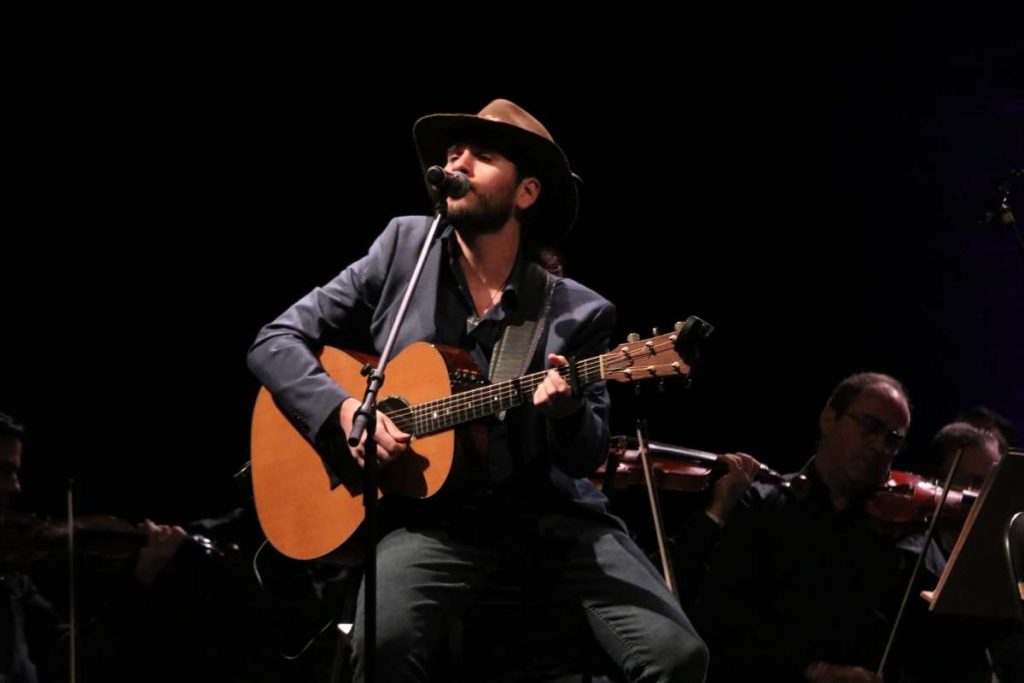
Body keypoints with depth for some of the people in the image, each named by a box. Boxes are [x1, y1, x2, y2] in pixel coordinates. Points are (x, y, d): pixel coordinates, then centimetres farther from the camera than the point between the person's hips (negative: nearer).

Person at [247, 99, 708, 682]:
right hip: (435, 516, -1)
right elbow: (275, 343, 6)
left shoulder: (578, 312, 3)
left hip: (551, 515, 1)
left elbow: (588, 458, 4)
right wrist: (345, 412, -12)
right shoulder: (405, 249, 5)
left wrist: (567, 412, -20)